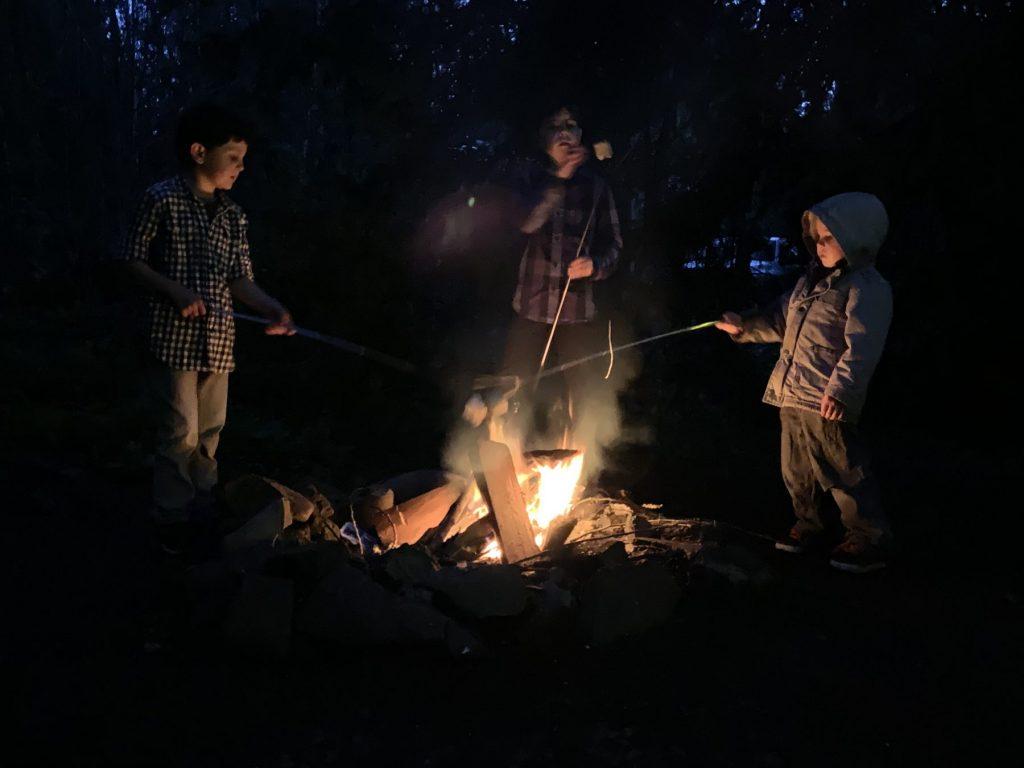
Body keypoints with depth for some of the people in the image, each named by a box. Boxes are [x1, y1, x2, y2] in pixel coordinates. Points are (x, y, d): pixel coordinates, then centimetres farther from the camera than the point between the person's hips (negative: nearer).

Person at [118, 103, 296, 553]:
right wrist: (175, 292, -18)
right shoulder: (162, 199, -6)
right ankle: (173, 521, 11)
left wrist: (272, 309, -11)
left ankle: (202, 515, 25)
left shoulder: (233, 216, 9)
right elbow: (133, 260, -3)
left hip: (217, 341, 6)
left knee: (209, 434, 12)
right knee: (180, 433, -3)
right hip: (173, 336, -6)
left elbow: (239, 280, 7)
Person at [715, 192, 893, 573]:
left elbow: (861, 347, -21)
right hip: (792, 395, 9)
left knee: (843, 471, -2)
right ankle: (808, 525, 35)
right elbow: (780, 321, 25)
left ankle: (869, 540, 11)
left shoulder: (866, 288, -12)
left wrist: (841, 389, -31)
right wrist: (744, 327, 11)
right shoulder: (813, 280, 17)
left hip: (827, 402, -9)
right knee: (797, 469, 18)